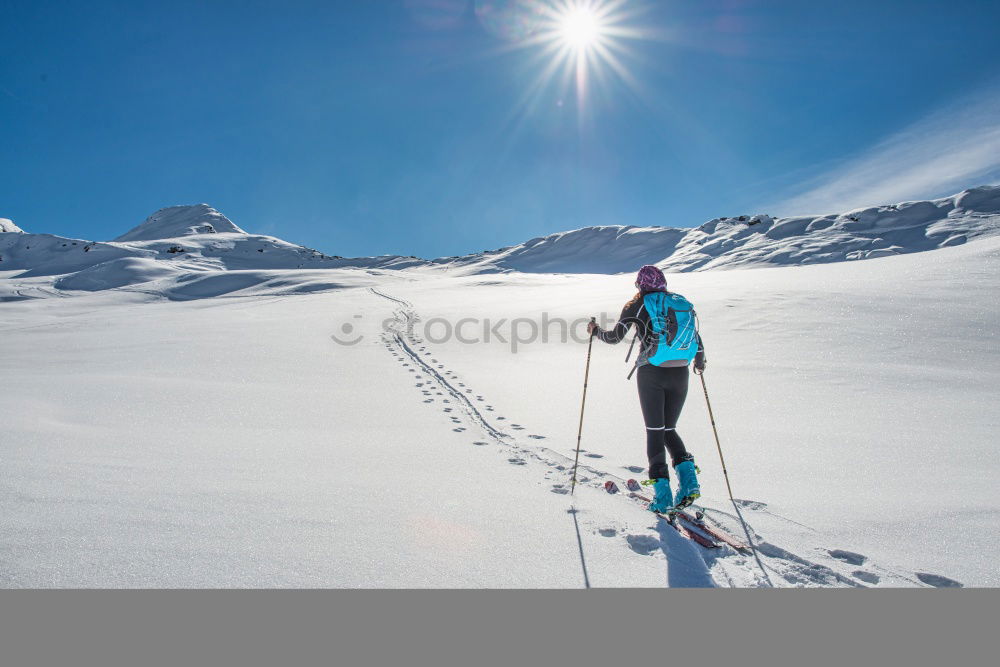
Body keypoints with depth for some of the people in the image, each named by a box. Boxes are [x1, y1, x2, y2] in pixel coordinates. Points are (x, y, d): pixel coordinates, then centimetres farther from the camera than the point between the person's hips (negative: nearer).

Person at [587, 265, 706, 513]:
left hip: (651, 374, -4)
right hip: (679, 374, 4)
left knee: (654, 431, 4)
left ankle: (662, 494, -2)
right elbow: (698, 343, 12)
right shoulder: (683, 304, 11)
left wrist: (596, 330, 16)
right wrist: (699, 363, 31)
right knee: (669, 429, 18)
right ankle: (688, 479, -1)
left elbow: (615, 337, -3)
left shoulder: (638, 304, -1)